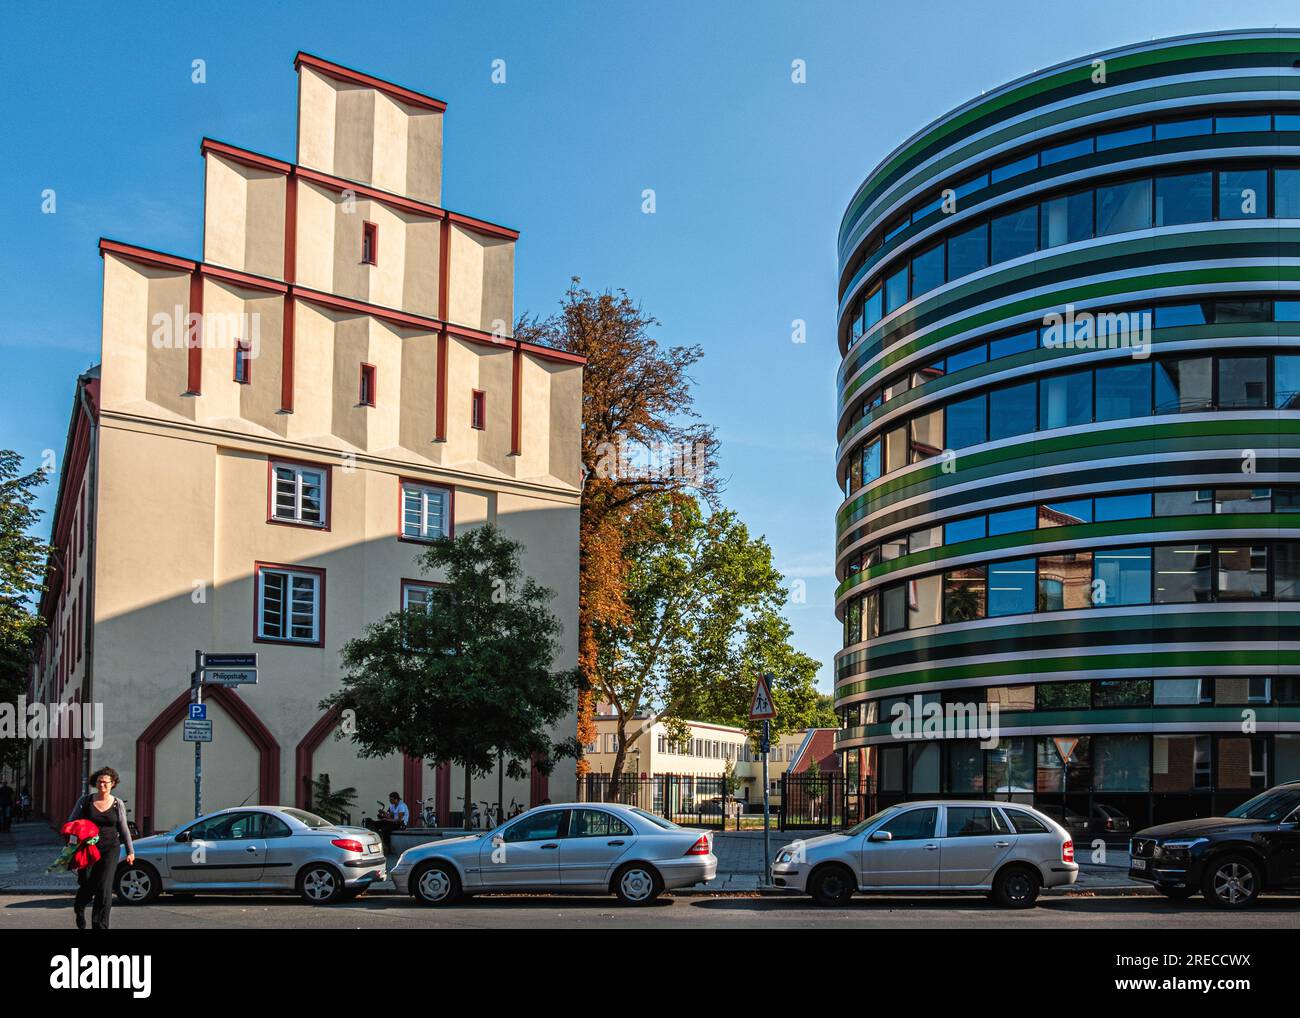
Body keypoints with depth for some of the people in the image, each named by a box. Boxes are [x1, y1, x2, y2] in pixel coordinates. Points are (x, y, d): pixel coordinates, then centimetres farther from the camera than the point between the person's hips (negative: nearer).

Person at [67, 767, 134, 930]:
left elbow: (124, 829, 12)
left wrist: (130, 851, 14)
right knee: (86, 887, 4)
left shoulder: (117, 804, 4)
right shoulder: (85, 800, 1)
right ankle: (79, 909, 39)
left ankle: (100, 925, -6)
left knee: (104, 888, -11)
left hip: (110, 849, 0)